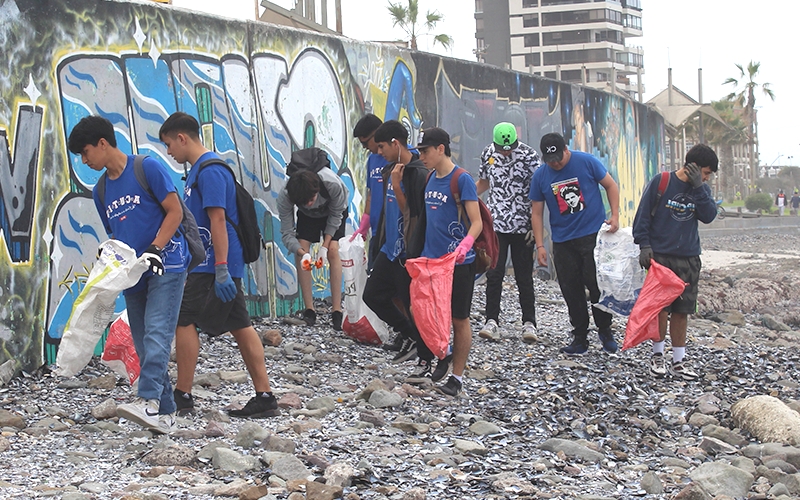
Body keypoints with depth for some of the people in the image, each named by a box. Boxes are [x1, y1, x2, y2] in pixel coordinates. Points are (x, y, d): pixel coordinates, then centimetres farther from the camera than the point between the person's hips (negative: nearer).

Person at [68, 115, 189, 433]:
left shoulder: (148, 168, -5)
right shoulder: (101, 191, 15)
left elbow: (175, 211, -7)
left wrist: (155, 248, -17)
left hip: (166, 266, -7)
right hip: (133, 275, 7)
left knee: (156, 333, -20)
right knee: (144, 346, 4)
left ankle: (149, 401, -32)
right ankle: (164, 413, 7)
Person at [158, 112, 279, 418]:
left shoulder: (210, 170, -14)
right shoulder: (198, 170, 17)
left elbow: (218, 219, -21)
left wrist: (221, 270, -25)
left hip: (212, 266, -10)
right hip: (208, 264, 10)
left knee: (184, 321, -8)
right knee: (240, 326, 7)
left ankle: (182, 397, -3)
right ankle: (265, 397, 8)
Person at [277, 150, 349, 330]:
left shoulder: (333, 184, -43)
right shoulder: (284, 197, -38)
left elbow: (336, 214, -23)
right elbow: (287, 233, -31)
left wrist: (325, 246, -25)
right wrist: (302, 253, -48)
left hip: (334, 211, -2)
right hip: (307, 216, 2)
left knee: (333, 251, -18)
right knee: (300, 253, -15)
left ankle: (337, 311, -16)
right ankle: (309, 310, -8)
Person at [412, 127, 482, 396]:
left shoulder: (462, 180, -13)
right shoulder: (431, 178, 10)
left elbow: (476, 223, -18)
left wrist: (465, 245, -36)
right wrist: (417, 252, 20)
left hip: (457, 263, -7)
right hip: (430, 259, 7)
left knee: (459, 319, 3)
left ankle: (457, 377, 11)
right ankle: (440, 359, 24)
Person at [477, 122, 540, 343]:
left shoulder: (529, 156, -8)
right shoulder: (488, 154, 3)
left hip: (522, 226, -3)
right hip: (495, 224, 3)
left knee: (524, 276, 2)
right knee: (494, 274, -2)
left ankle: (529, 323, 7)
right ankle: (491, 321, 1)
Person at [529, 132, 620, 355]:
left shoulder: (587, 162, -6)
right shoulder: (540, 176, 1)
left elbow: (611, 186, 4)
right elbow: (536, 213, 6)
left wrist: (615, 216, -8)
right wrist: (540, 246, 0)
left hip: (593, 235, -3)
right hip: (563, 242, 3)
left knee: (597, 285, -6)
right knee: (571, 291, 5)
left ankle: (605, 331, 13)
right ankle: (579, 338, 15)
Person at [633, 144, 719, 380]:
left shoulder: (701, 189, 9)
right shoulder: (661, 182, -5)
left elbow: (708, 216, -6)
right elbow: (643, 215, -4)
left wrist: (698, 188, -13)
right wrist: (644, 245, -10)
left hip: (689, 259, 4)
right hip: (660, 256, -4)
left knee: (681, 310, 6)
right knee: (661, 308, -6)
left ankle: (678, 360, 12)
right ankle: (657, 354, 11)